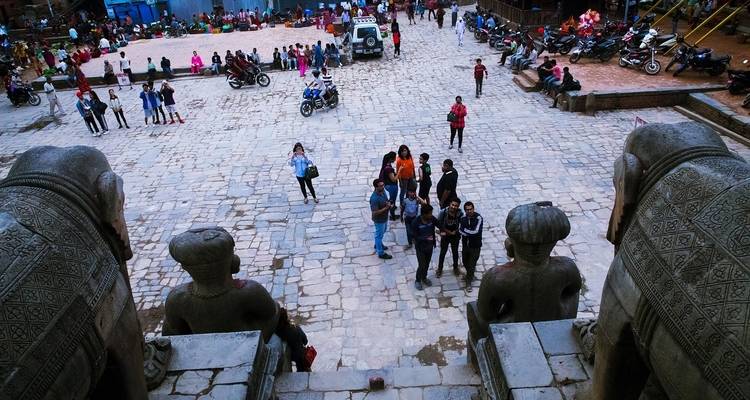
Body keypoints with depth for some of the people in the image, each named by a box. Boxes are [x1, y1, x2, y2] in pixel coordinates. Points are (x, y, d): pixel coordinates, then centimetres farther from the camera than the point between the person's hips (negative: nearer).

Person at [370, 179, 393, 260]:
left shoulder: (383, 191, -9)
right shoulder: (374, 198, -35)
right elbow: (375, 212, -32)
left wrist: (389, 204, -11)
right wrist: (386, 208, -32)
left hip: (385, 217, 9)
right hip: (379, 220, -9)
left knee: (382, 232, 29)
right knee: (379, 235, 10)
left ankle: (378, 245, 53)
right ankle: (381, 253, 27)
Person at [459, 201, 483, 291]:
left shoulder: (478, 218, -21)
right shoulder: (463, 218, -7)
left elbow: (476, 231, -28)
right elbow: (460, 230, -10)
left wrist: (465, 230, -19)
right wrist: (470, 232, -23)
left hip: (475, 246, -5)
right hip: (465, 244, 5)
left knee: (471, 265, 3)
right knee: (465, 262, 22)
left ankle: (468, 282, 22)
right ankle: (470, 273, 52)